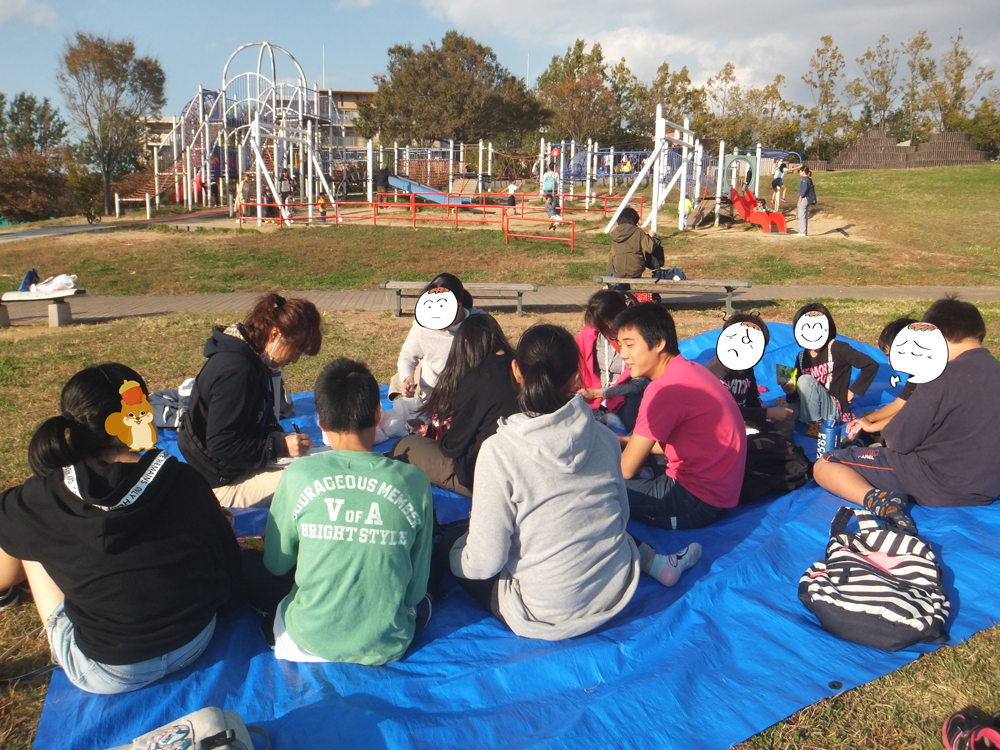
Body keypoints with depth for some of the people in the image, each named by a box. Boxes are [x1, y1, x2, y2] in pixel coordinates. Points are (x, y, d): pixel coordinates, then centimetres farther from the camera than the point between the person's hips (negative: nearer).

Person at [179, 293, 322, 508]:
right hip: (222, 485, -10)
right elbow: (221, 445, -27)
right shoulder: (235, 371, -26)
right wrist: (279, 447, -23)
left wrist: (280, 438, -3)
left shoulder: (252, 361, 6)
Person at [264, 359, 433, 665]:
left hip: (312, 641, 0)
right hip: (387, 648, 0)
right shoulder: (414, 481, -12)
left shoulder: (299, 474, -14)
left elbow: (276, 565, 2)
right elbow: (416, 588, -3)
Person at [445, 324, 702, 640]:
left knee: (451, 540, 18)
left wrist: (458, 547, 5)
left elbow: (484, 563, -17)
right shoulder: (602, 436, -7)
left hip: (547, 614, -5)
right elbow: (621, 516, 7)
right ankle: (657, 562, 27)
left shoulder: (499, 451, -21)